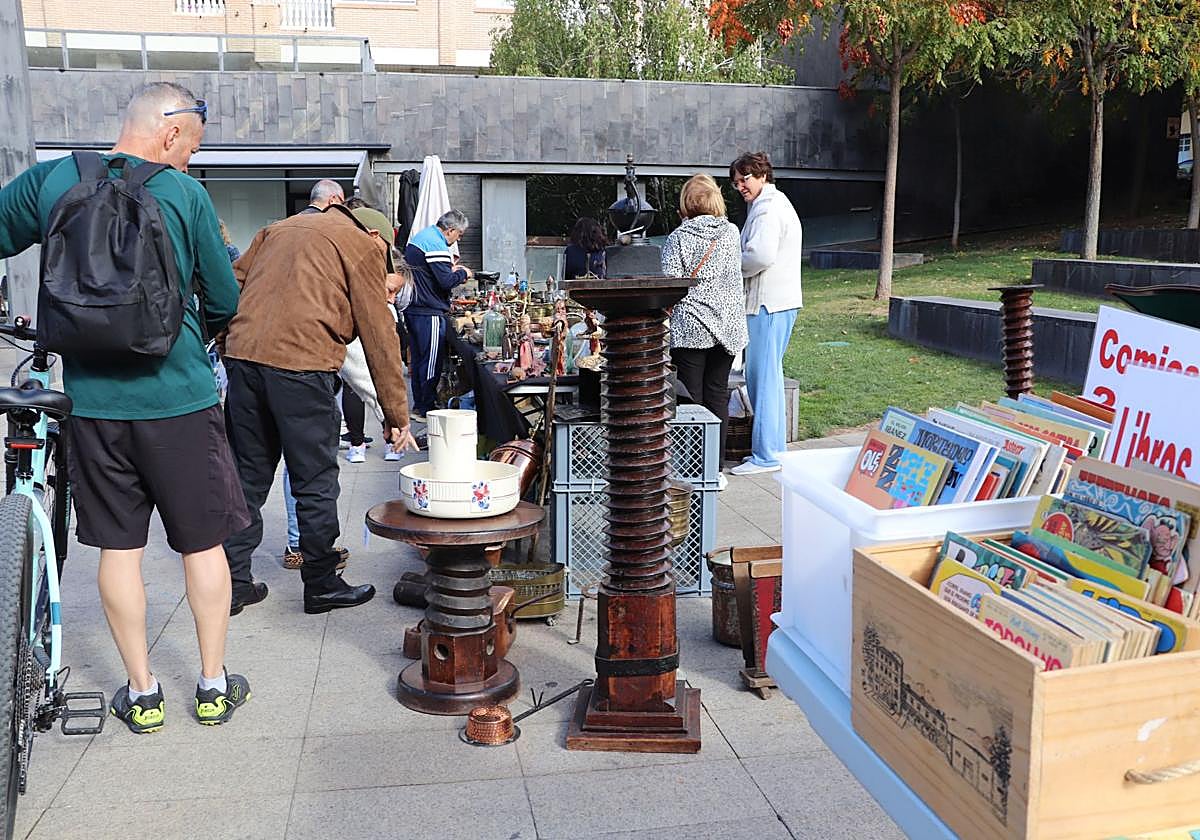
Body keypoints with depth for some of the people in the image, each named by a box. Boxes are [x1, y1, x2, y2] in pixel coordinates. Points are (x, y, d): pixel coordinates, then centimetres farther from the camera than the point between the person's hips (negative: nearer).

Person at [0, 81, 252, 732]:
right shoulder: (185, 194, -7)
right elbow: (225, 302, 0)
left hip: (92, 399, 3)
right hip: (178, 397, -2)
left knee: (118, 547, 12)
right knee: (203, 543, 10)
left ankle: (142, 694, 21)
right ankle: (214, 685, 21)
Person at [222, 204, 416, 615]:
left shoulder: (279, 227, 26)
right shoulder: (363, 246, 7)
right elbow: (378, 334, 3)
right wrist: (398, 417, 5)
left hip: (241, 354, 6)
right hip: (301, 365, -6)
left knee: (248, 476, 15)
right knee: (315, 483, 6)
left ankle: (233, 582, 21)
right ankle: (321, 585, 17)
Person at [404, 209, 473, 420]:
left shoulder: (418, 237, 16)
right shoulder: (436, 245, -17)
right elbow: (446, 281, -22)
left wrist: (451, 269, 13)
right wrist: (463, 273, -4)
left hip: (412, 308, 10)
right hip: (429, 313, -10)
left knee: (417, 359, 15)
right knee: (432, 362, -3)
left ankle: (418, 406, 21)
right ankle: (427, 409, 2)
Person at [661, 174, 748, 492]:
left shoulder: (679, 237, -7)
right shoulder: (731, 232, 4)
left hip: (689, 328, -3)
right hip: (726, 325, 3)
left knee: (690, 399, 2)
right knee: (718, 396, 9)